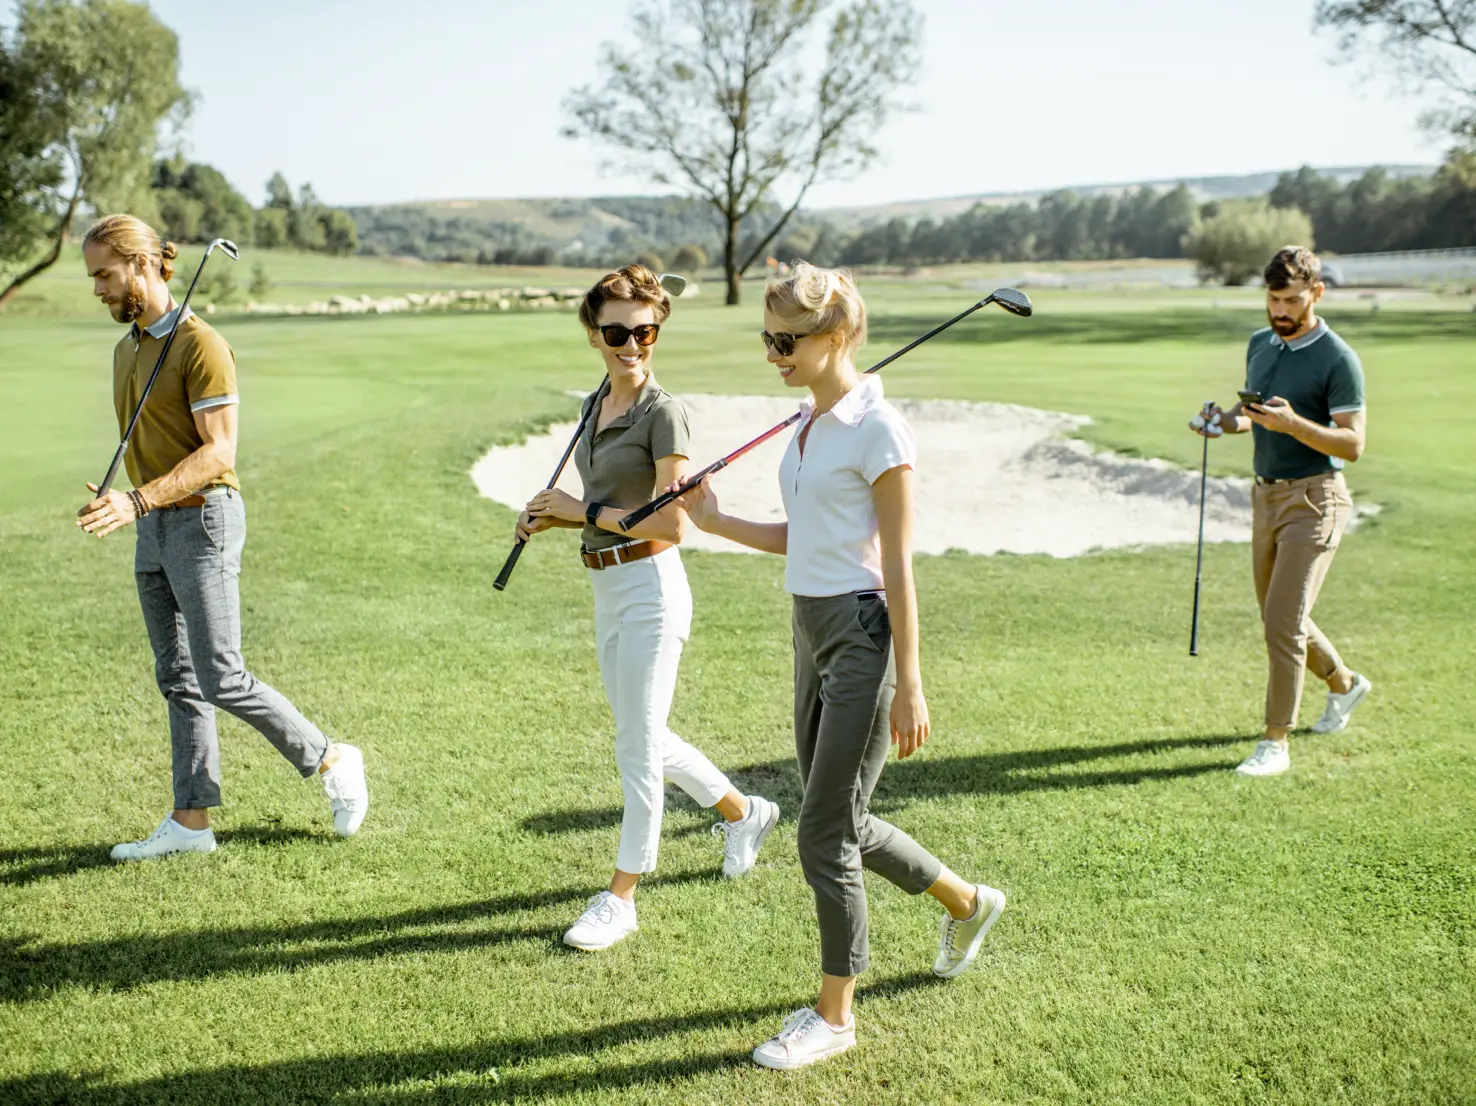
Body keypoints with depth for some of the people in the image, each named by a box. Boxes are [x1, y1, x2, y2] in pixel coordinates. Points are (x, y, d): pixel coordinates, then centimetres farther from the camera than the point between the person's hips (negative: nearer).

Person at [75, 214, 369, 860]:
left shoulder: (201, 345, -14)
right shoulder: (127, 348, 14)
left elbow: (219, 452, -20)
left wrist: (139, 500, -28)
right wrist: (118, 500, 18)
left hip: (202, 520, -9)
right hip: (153, 527, 9)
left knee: (220, 678, -9)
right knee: (177, 677, 9)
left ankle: (331, 763, 9)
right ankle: (191, 821, 13)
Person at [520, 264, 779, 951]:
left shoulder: (662, 413, -14)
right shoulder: (596, 405, 11)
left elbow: (670, 523, -19)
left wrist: (581, 512, -14)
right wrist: (553, 519, 3)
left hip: (650, 588, -9)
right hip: (606, 587, 9)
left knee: (637, 748, 0)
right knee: (645, 739, 19)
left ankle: (621, 898, 11)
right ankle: (743, 812, 40)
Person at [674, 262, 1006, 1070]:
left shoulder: (877, 429, -15)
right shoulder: (808, 421, 10)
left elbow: (898, 565, -16)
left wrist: (908, 687, -16)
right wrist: (715, 522, 7)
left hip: (863, 633, -9)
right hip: (813, 629, 9)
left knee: (825, 831, -1)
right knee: (841, 823, 17)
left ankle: (833, 1015, 16)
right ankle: (966, 903, 41)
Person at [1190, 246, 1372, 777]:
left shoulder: (1338, 359, -13)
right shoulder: (1260, 344, 9)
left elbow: (1353, 444, -16)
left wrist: (1292, 423, -30)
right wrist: (1226, 420, 0)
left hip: (1313, 499, -8)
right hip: (1266, 494, 8)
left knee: (1284, 619, -12)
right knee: (1277, 616, 17)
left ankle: (1275, 742, -3)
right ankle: (1344, 683, 42)